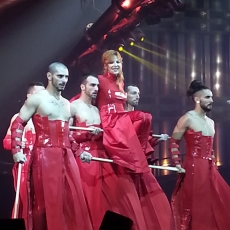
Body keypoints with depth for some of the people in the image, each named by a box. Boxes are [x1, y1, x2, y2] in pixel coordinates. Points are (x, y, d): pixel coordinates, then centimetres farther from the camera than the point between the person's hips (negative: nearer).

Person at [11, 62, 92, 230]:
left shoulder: (67, 104, 19)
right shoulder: (37, 99, -1)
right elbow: (18, 124, -5)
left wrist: (79, 151, 19)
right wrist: (17, 150, -17)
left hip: (66, 157, 7)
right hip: (45, 155, -6)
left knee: (74, 201, 4)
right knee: (46, 201, -5)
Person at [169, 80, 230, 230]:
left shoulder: (211, 122, 16)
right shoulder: (187, 119, -6)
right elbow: (174, 142, -6)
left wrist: (213, 165, 15)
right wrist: (178, 164, -13)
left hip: (210, 170, 7)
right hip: (194, 169, -7)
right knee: (195, 208, -2)